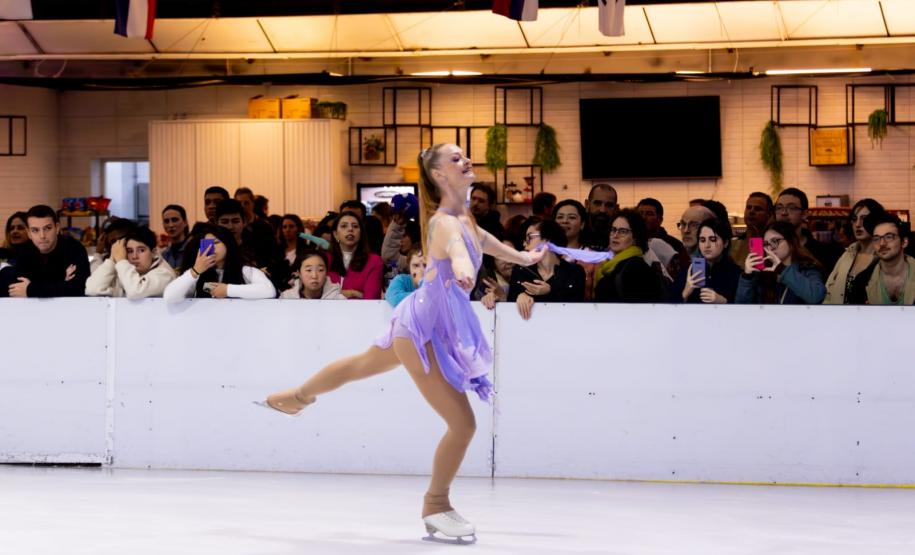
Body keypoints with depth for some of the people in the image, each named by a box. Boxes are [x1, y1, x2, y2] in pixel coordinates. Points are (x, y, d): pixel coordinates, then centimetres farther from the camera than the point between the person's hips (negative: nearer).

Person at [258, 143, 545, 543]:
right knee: (463, 424, -10)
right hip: (422, 328, -10)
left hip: (426, 326, 10)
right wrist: (461, 266, -76)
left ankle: (297, 397, 62)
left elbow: (481, 239, 29)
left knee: (360, 366, 35)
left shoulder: (463, 218, 3)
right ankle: (436, 506, 9)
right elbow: (454, 245, -53)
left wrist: (521, 257, 44)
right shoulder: (444, 222, -26)